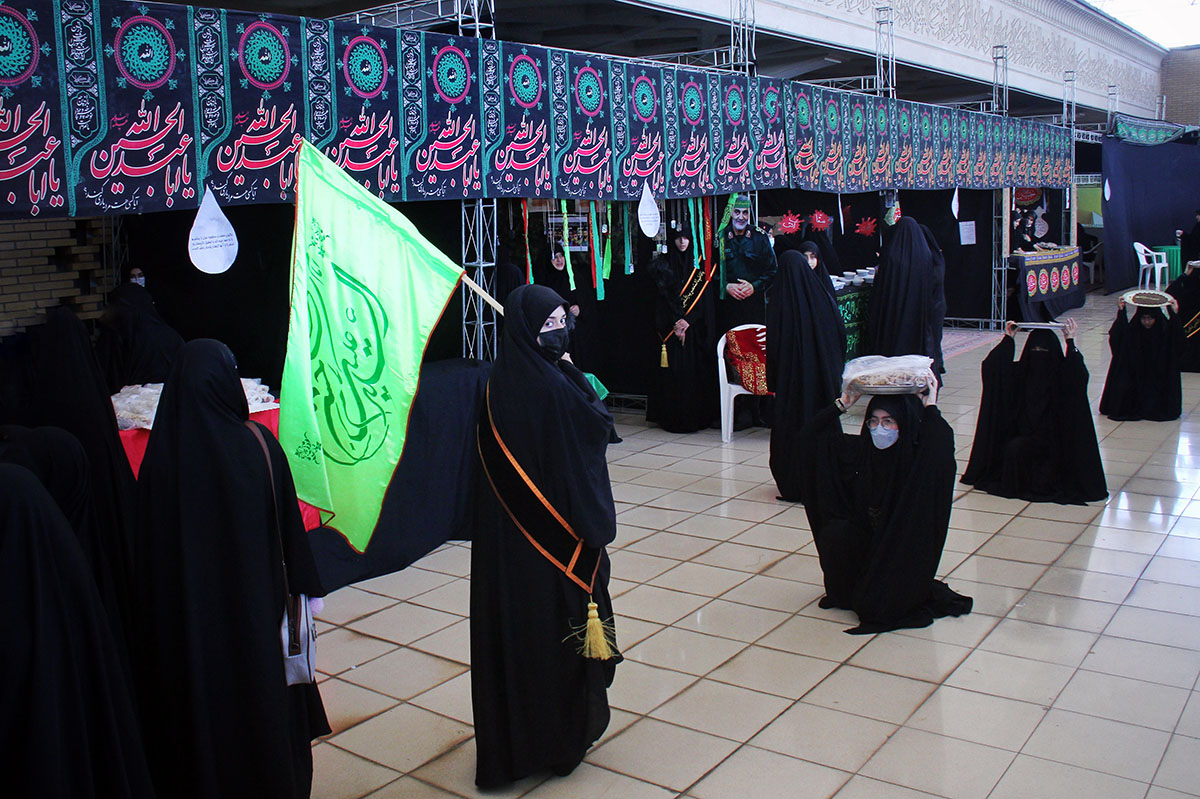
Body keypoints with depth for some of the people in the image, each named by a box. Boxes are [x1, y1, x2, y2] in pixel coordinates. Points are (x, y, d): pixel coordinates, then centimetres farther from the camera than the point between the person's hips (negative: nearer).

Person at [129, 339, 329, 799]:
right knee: (261, 697, 16)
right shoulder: (256, 444, -15)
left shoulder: (161, 451, -11)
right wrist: (304, 585, 2)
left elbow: (150, 544, -4)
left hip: (182, 608, 1)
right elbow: (288, 527, -9)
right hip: (252, 601, -1)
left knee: (193, 702, 17)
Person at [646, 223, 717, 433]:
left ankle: (696, 416, 9)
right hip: (671, 327, -2)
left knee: (695, 371, 1)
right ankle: (673, 418, -2)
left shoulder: (698, 266, 8)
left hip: (694, 328, 2)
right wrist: (675, 323, -13)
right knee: (673, 373, -5)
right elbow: (663, 297, -3)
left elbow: (704, 299, 0)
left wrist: (687, 321, -14)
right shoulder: (663, 264, 4)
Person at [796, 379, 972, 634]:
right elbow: (810, 434, -2)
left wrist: (930, 408, -30)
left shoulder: (918, 457, -16)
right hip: (863, 541, 5)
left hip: (903, 550, -5)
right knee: (833, 534, -24)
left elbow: (944, 443, -40)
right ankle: (845, 594, 1)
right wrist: (843, 403, -9)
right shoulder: (859, 450, -4)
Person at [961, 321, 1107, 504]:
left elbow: (1079, 377, -28)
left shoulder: (1061, 375, -6)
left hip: (1051, 437, -4)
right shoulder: (1022, 372, 4)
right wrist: (1008, 339, -7)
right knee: (1009, 449, -21)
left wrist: (1070, 343, -30)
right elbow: (991, 367, -2)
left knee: (1015, 449, -25)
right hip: (1024, 432, 4)